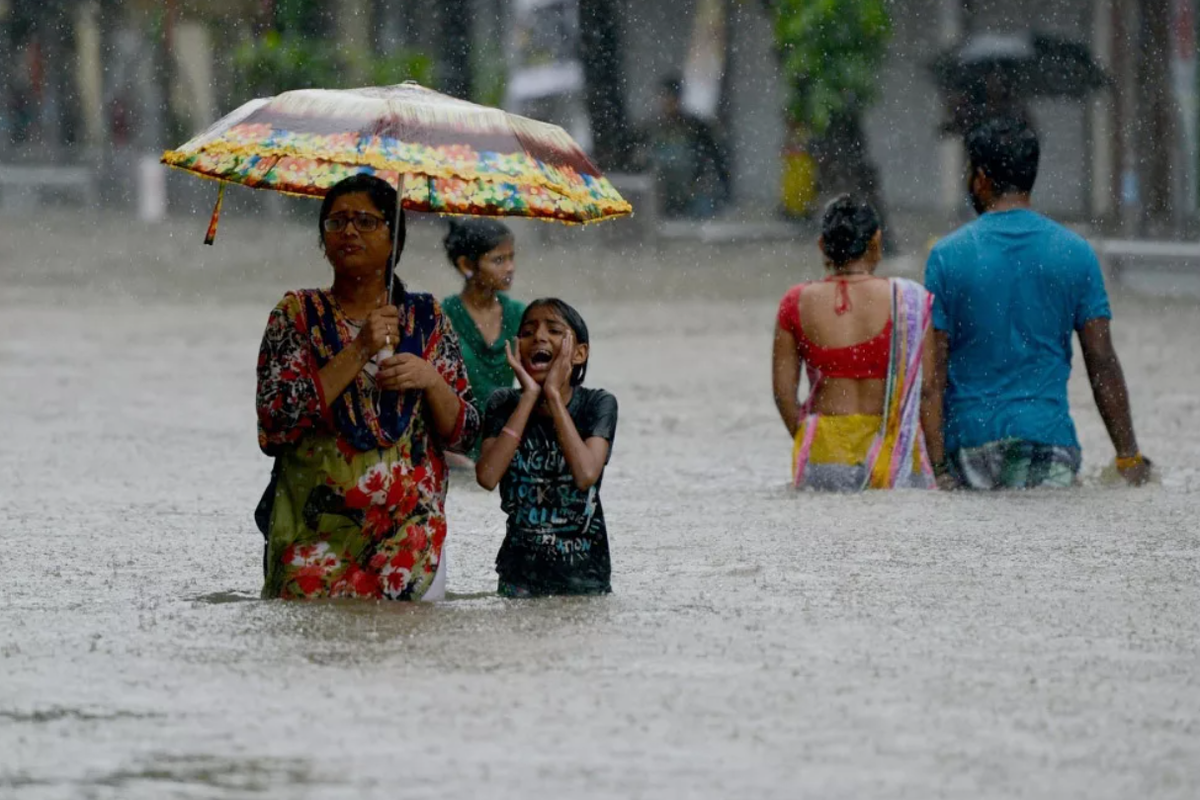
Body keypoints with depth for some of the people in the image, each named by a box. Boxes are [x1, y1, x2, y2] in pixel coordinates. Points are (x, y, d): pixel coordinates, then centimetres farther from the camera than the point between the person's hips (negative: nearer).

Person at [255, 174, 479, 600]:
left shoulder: (426, 318, 10)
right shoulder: (298, 313, 6)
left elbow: (464, 436, 10)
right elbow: (274, 425, -9)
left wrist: (431, 381, -9)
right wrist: (358, 352, -13)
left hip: (409, 524, 0)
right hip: (316, 526, 0)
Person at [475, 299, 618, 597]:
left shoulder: (598, 404, -7)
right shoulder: (504, 404, -2)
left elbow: (586, 474, -25)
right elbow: (487, 476, -19)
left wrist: (554, 395, -20)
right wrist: (530, 396, -16)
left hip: (584, 572, -1)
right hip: (520, 570, 1)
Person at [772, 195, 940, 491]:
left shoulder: (797, 304, 5)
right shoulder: (909, 300, 0)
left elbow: (783, 390, 8)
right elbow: (926, 390, 0)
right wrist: (936, 460, 9)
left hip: (824, 452, 2)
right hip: (891, 448, -2)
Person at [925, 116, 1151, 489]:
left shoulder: (947, 255, 1)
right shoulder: (1075, 253, 5)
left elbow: (933, 371, -1)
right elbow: (1103, 364, 5)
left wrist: (933, 462, 2)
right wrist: (1129, 457, 9)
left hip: (969, 437, -1)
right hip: (1049, 440, 1)